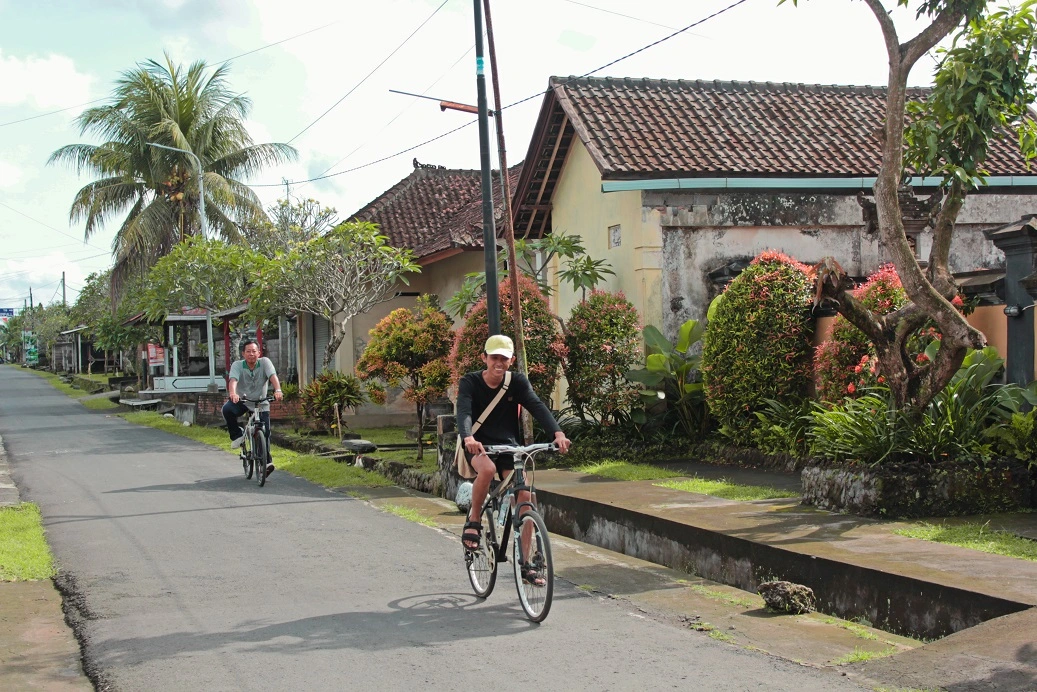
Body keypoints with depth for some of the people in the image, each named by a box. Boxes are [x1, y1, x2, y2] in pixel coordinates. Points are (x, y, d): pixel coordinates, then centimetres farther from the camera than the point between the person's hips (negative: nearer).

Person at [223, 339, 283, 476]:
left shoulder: (265, 362, -10)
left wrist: (277, 390, -45)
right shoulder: (237, 365, -11)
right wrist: (232, 393, -50)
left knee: (265, 432, -9)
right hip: (242, 401, 0)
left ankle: (266, 462, 5)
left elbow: (273, 376, -25)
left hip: (261, 404, 0)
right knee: (227, 409, -31)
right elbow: (233, 380, -28)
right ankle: (237, 435, -8)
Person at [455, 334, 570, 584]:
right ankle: (474, 520, -12)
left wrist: (557, 433, -36)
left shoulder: (517, 382, -3)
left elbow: (537, 407, -18)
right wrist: (468, 438, -48)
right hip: (478, 447, -3)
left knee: (524, 497, -13)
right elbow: (463, 411, -25)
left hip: (508, 446, 3)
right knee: (487, 468, -37)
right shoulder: (470, 382, -9)